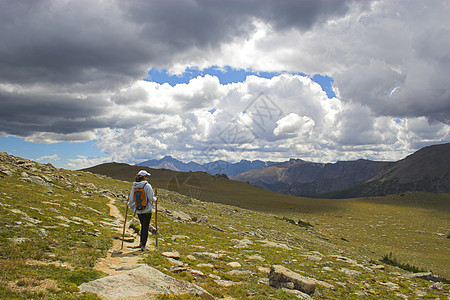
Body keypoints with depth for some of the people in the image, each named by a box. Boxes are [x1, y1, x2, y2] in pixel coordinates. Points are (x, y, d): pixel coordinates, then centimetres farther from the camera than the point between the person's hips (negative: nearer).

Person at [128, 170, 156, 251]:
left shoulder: (134, 186, 1)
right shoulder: (147, 186, -14)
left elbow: (131, 199, 3)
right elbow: (151, 198, -15)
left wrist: (129, 204, 23)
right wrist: (155, 198, 7)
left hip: (138, 210, 5)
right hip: (147, 210, -5)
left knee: (143, 226, 23)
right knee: (146, 227, 5)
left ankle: (141, 242, 26)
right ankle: (143, 245, 9)